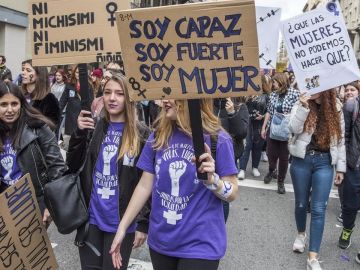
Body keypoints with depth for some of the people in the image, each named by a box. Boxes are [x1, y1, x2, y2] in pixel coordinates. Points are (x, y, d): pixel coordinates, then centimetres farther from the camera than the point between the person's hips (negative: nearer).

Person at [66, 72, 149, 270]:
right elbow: (73, 166, 4)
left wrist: (143, 223, -9)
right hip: (91, 218, 4)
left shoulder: (140, 135, -8)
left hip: (121, 222, -3)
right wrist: (79, 133, -9)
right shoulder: (94, 128, 3)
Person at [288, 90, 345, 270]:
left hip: (324, 162, 0)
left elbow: (340, 139, 8)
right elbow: (294, 129, -14)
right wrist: (303, 106, -23)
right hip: (302, 160, 0)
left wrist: (340, 167, 7)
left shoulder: (336, 108, 5)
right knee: (301, 203, 12)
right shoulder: (301, 104, 1)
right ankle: (301, 234, 41)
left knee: (318, 209, -3)